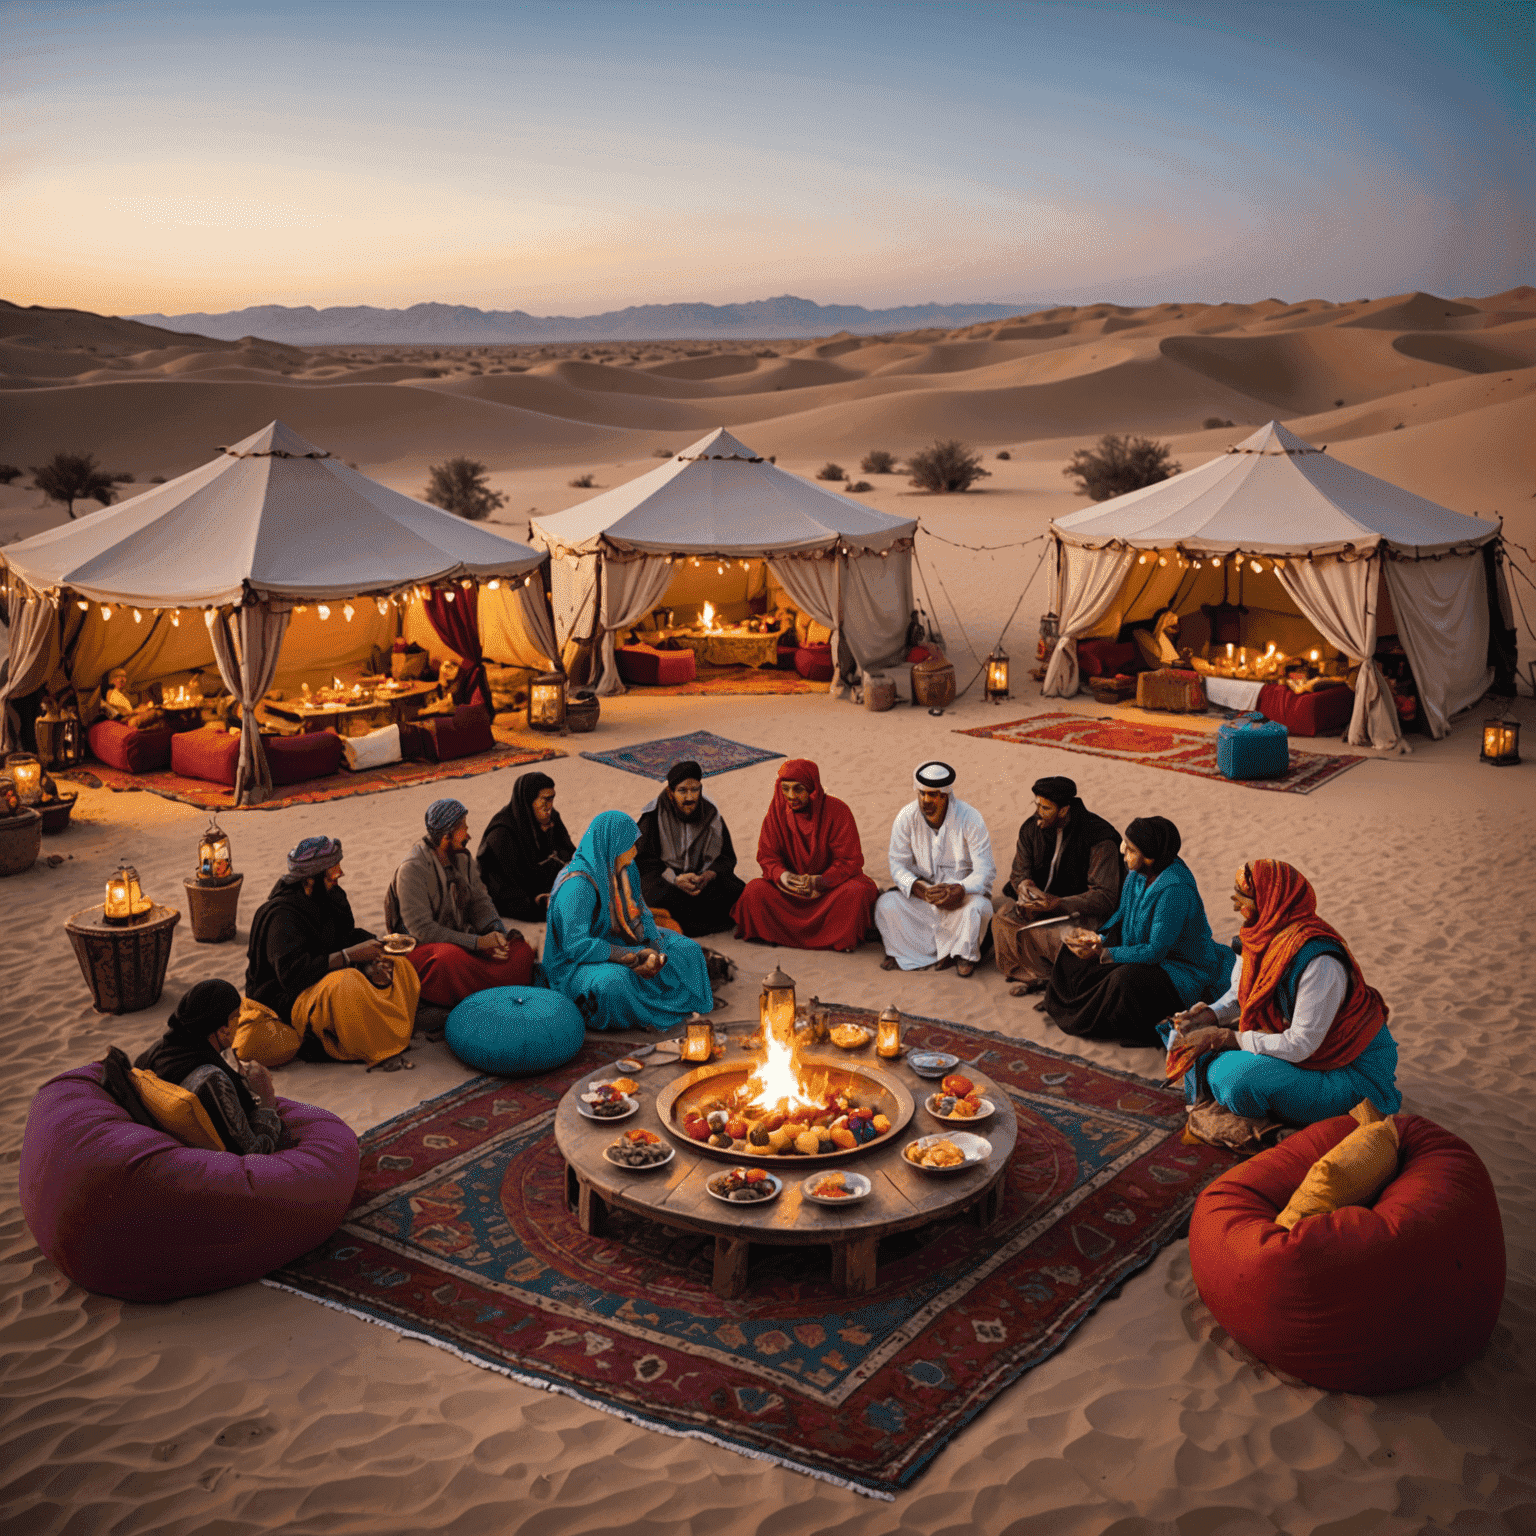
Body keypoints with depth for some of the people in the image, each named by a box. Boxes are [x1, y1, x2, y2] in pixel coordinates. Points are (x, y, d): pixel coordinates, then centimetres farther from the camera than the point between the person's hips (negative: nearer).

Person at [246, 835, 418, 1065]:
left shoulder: (330, 896, 4)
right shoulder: (281, 915, -24)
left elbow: (348, 936, 5)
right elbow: (292, 974, -32)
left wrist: (371, 961, -19)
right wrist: (350, 955, -33)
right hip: (283, 998, -9)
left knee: (398, 967, -1)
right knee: (347, 986, -38)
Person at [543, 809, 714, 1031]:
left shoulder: (621, 870, 0)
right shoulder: (578, 885, -26)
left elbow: (640, 913, 8)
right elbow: (576, 945, -31)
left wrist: (653, 949, -13)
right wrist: (634, 956, -28)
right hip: (576, 965, -9)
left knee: (687, 950, 3)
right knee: (612, 980, -40)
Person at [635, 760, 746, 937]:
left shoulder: (711, 813, 1)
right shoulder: (653, 816, -8)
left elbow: (726, 857, 2)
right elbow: (643, 860, -10)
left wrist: (709, 875, -20)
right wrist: (675, 879, -25)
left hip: (702, 876, 3)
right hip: (663, 877, -3)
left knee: (737, 893, -23)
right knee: (666, 896, -37)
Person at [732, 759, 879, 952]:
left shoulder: (837, 811, -15)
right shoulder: (777, 809, -5)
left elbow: (851, 861, -14)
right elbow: (766, 855, -1)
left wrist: (820, 882, -30)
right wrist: (781, 875, -24)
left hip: (833, 882, -2)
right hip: (792, 881, 2)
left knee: (857, 892, -34)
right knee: (755, 890, -24)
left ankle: (842, 938, -9)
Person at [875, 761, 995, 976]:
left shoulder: (970, 819, -15)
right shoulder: (906, 817, -9)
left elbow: (984, 870, -16)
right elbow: (898, 865, -7)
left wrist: (959, 890, -36)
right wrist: (922, 890, -27)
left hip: (964, 891, -1)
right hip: (922, 890, 2)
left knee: (977, 908, -34)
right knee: (886, 904, -24)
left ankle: (964, 954, -4)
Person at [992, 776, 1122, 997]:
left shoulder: (1099, 839, -22)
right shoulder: (1031, 829, -4)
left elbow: (1105, 897, -25)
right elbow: (1019, 872, 7)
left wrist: (1058, 904, -35)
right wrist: (1025, 885, -21)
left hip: (1084, 911, -6)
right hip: (1046, 902, 6)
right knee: (1002, 919, -18)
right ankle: (1034, 976, -3)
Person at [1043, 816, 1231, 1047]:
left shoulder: (1175, 890, -31)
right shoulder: (1138, 874, -5)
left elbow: (1156, 951, -29)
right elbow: (1122, 915, 10)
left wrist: (1103, 954, -29)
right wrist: (1099, 937, -9)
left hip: (1184, 968, -9)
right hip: (1143, 949, 9)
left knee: (1126, 980, -37)